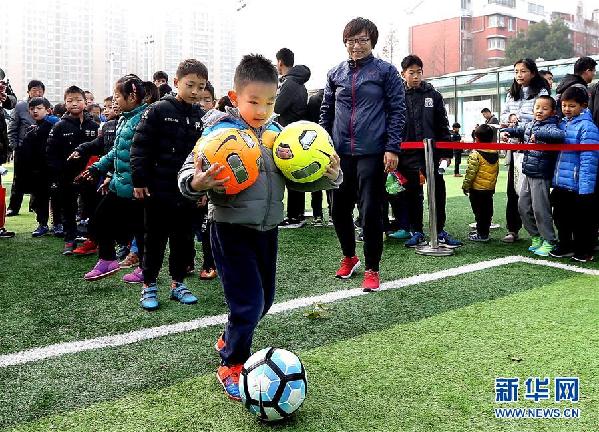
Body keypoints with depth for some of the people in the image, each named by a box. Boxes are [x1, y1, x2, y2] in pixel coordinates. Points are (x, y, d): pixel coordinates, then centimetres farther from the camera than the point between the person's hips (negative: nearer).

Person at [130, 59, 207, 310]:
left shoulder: (202, 117, 6)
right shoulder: (159, 111, -7)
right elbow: (140, 146, -8)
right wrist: (139, 181, -10)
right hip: (158, 189, -4)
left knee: (183, 239, 12)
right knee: (155, 239, 6)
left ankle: (177, 283, 26)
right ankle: (148, 286, 20)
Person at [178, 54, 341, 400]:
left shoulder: (277, 134, 4)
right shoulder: (221, 132, -12)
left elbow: (298, 178, 9)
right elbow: (188, 172, -15)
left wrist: (329, 176, -8)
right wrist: (196, 183, -37)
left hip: (267, 229, 7)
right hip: (232, 231, -6)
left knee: (264, 299, 19)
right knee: (248, 303, -5)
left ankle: (229, 340, 46)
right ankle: (232, 366, 21)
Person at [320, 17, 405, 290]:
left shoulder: (385, 71, 1)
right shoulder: (335, 73, 12)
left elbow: (397, 111, -2)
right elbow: (326, 112, 15)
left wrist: (392, 148, -10)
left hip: (373, 153, -4)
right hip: (340, 153, 4)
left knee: (371, 211, -2)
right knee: (339, 209, 11)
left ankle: (372, 269, 12)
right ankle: (349, 257, 33)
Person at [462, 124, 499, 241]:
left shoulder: (475, 154, -17)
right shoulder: (495, 154, 5)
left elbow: (471, 172, -18)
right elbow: (497, 171, 14)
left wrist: (465, 185, -8)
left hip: (477, 189, -7)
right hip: (490, 188, 7)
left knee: (479, 211, 0)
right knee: (487, 211, 13)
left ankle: (481, 234, 4)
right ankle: (485, 232, 23)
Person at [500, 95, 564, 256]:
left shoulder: (550, 127, -14)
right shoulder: (529, 125, 9)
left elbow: (559, 135, -36)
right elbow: (517, 130, 28)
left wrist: (538, 135, -39)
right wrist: (506, 132, 9)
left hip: (541, 176, -8)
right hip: (528, 174, 8)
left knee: (540, 209, -3)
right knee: (523, 207, 13)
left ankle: (549, 241, 11)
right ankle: (536, 237, 28)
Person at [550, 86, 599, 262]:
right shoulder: (562, 124, 11)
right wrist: (554, 180, 16)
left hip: (577, 186, -7)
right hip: (560, 183, 7)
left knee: (581, 221, 7)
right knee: (561, 216, 18)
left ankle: (584, 251, 21)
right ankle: (565, 246, 33)